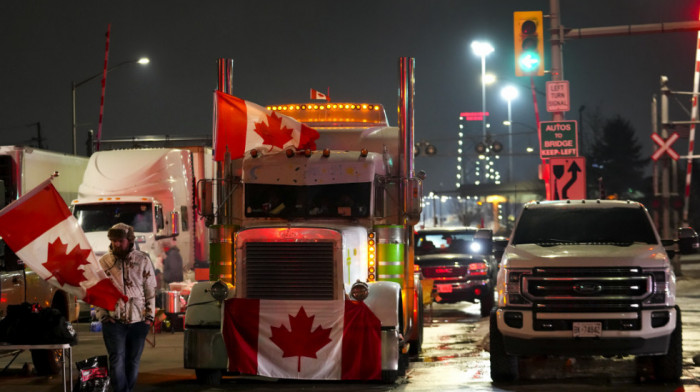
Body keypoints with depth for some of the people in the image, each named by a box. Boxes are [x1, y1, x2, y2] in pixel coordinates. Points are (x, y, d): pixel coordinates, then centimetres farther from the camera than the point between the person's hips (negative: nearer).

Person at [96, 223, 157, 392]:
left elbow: (151, 290, 7)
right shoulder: (103, 262, 2)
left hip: (138, 320, 1)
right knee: (117, 360, -9)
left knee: (133, 361, 9)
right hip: (114, 321, -1)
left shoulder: (143, 260, 4)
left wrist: (149, 316, 2)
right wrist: (103, 314, -3)